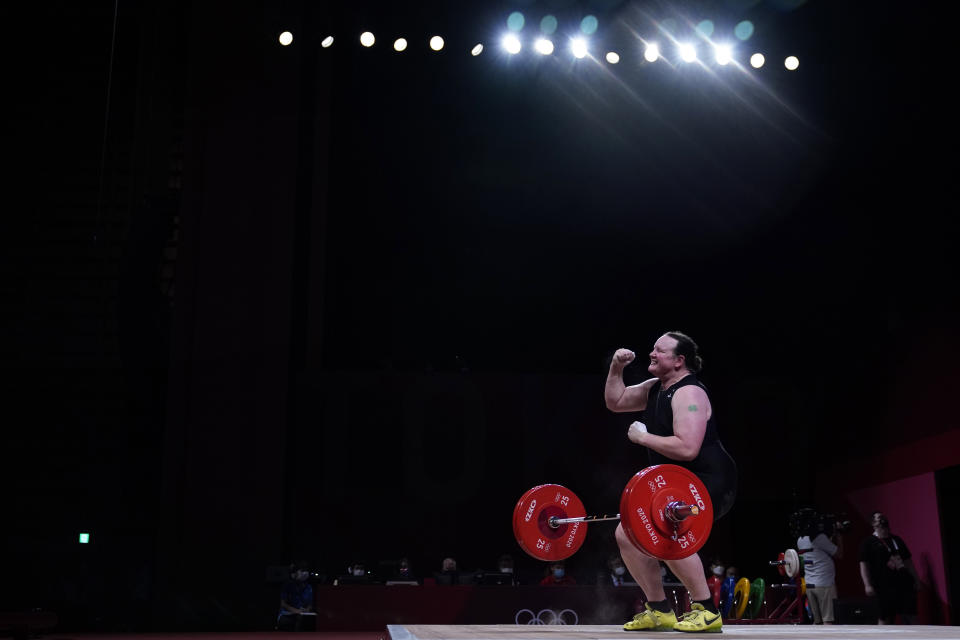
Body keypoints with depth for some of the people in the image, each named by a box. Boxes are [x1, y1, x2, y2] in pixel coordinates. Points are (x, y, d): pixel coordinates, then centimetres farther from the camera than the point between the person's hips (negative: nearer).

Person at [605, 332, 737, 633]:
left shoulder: (688, 393, -20)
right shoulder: (655, 388, 9)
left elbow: (687, 448, -32)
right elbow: (615, 402, 20)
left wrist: (643, 437, -20)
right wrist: (616, 368, 5)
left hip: (709, 484, -10)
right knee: (627, 535, 6)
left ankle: (706, 610, -18)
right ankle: (659, 610, 16)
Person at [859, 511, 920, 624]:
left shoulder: (897, 540, 17)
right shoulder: (869, 543, -1)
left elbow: (908, 561, 21)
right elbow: (864, 564, -7)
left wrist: (916, 579, 14)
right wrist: (867, 585, -15)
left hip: (905, 582, 5)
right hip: (885, 586, -5)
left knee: (910, 617, 4)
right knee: (885, 618, -4)